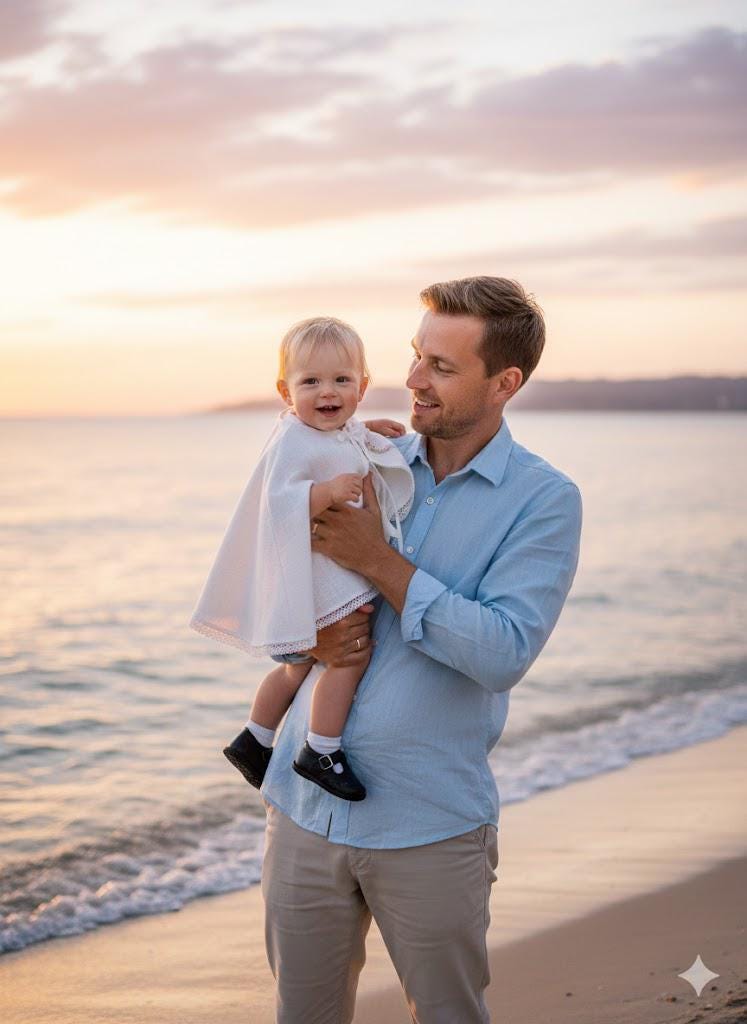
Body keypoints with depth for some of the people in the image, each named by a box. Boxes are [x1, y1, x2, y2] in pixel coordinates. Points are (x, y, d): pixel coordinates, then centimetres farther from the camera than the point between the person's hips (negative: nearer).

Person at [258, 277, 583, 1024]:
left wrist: (379, 560, -18)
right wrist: (309, 637, -11)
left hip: (430, 825, -4)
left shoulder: (544, 500, -7)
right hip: (307, 805, 4)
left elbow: (503, 652, -19)